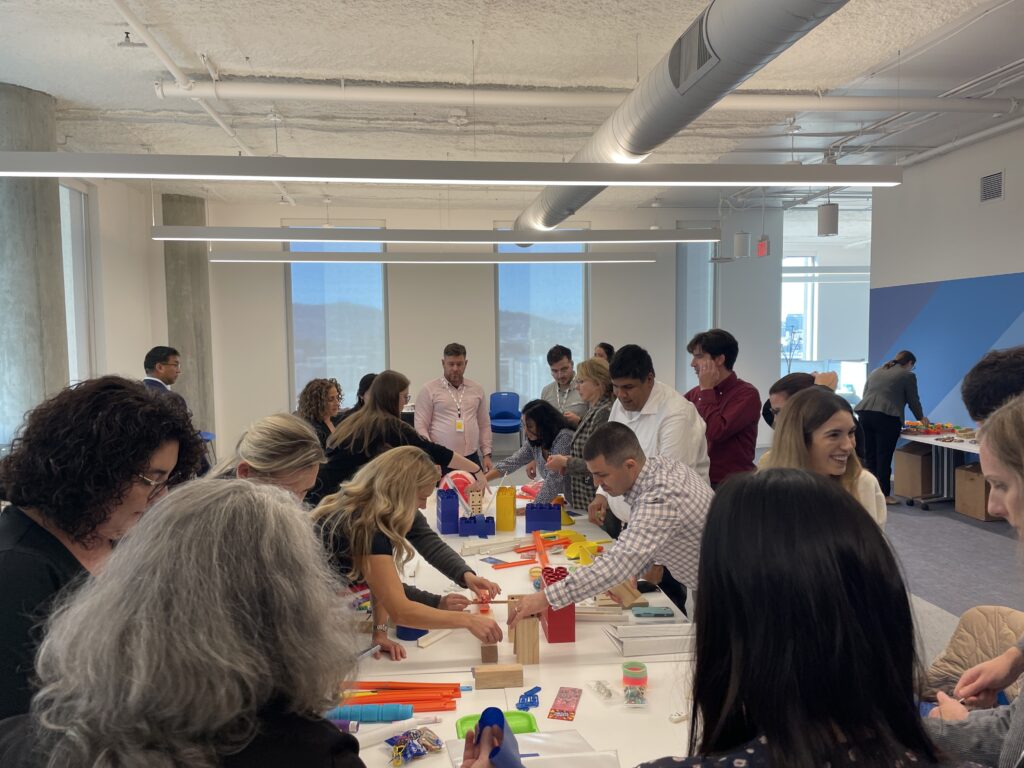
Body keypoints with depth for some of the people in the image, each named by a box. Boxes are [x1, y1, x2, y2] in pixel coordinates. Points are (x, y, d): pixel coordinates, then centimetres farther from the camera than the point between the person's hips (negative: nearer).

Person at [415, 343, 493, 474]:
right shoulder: (429, 389, -1)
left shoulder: (477, 389, 12)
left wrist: (486, 454, 8)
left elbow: (484, 425, 16)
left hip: (471, 459, 4)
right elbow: (420, 426, -4)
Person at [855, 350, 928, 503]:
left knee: (869, 456, 10)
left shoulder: (875, 372, 24)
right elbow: (913, 400, 13)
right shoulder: (908, 375, 8)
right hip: (887, 417, -5)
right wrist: (921, 418, 29)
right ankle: (884, 495, 4)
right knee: (884, 458, -1)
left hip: (865, 412, 5)